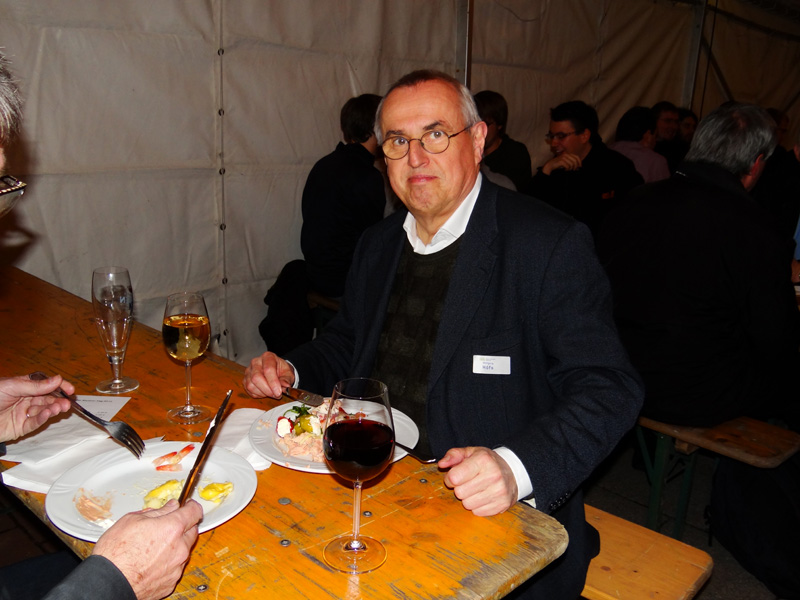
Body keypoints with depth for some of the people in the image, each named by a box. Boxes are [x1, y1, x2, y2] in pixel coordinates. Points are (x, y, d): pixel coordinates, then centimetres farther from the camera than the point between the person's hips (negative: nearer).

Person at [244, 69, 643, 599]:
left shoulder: (551, 246, -11)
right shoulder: (378, 244, 10)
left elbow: (609, 389, -15)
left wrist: (517, 468, -29)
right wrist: (289, 371, 4)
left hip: (504, 522, -5)